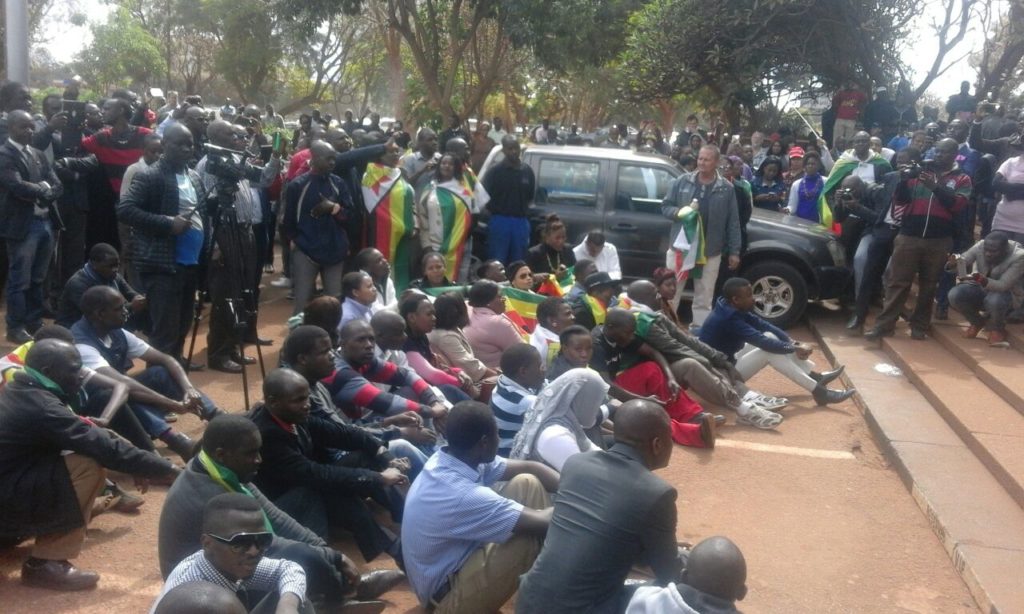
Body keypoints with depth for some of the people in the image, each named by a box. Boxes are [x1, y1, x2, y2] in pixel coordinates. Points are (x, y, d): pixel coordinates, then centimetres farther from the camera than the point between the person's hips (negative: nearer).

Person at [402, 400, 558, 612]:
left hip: (458, 555, 9)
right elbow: (541, 522, -29)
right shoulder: (463, 495, -34)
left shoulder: (457, 459, -6)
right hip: (448, 592, -9)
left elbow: (529, 468, 0)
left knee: (527, 483, -2)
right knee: (535, 532, -25)